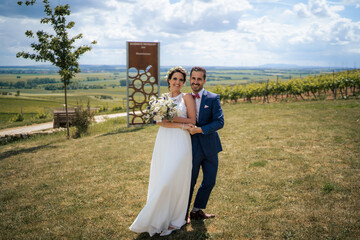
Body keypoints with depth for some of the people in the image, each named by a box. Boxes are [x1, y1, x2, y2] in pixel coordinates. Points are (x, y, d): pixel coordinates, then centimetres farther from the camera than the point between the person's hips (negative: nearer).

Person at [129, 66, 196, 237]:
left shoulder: (186, 98, 4)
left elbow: (192, 121, -2)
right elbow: (159, 121, -1)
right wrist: (180, 125, -12)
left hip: (180, 142, -3)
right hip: (163, 142, 4)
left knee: (173, 180, -6)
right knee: (160, 180, 5)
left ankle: (172, 220, 9)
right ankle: (160, 218, 18)